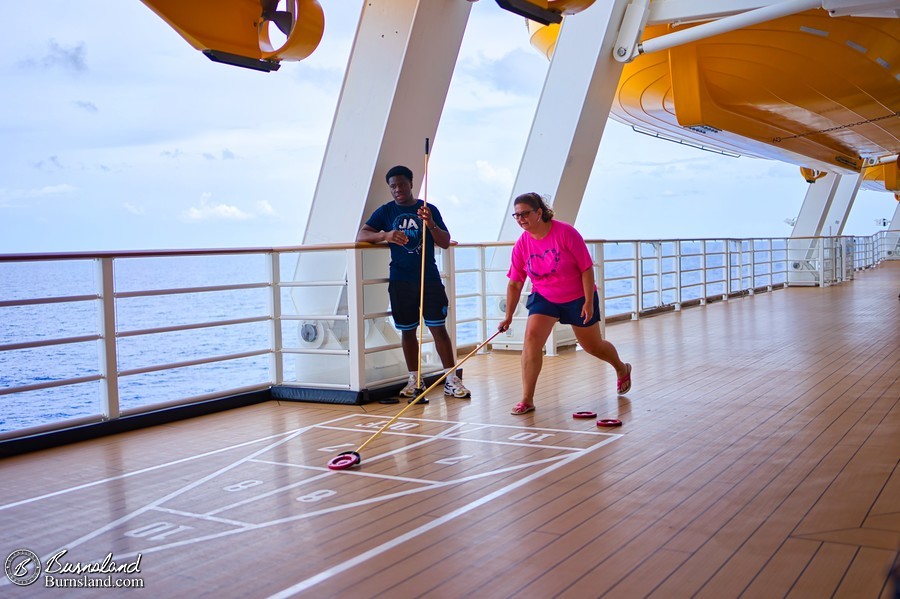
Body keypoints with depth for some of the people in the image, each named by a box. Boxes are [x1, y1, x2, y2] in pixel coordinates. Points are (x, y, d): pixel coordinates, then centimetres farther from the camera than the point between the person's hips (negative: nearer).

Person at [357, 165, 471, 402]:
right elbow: (361, 235, -3)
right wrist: (385, 235, -22)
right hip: (401, 282, 1)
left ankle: (451, 379, 2)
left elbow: (445, 243, 1)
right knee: (407, 330, 6)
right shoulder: (386, 211, 7)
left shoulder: (428, 210, 5)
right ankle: (415, 380, 17)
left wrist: (431, 224, -18)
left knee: (438, 327, -3)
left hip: (429, 278, -1)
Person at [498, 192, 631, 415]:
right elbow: (515, 284, -2)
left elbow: (586, 268, -18)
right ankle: (527, 400, -15)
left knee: (592, 346, 13)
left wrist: (589, 302, -21)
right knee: (531, 339, -20)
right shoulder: (522, 245, -10)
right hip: (544, 298, 3)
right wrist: (508, 316, -5)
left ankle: (622, 370, 47)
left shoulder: (565, 232, -22)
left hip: (578, 298, -3)